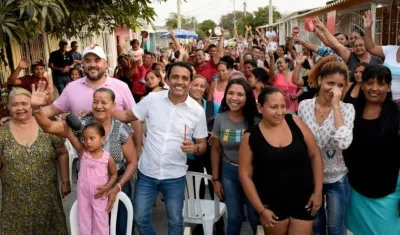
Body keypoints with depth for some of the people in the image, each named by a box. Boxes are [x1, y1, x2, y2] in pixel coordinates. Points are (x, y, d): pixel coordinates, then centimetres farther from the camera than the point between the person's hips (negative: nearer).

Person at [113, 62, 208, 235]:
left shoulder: (197, 110, -10)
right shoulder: (152, 99, -8)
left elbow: (203, 145, -2)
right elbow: (127, 116, 4)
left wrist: (194, 148, -25)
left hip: (174, 176, -1)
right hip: (147, 172, 1)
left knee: (175, 220, 18)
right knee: (140, 217, 16)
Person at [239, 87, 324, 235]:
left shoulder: (295, 123, -6)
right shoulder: (251, 137, -10)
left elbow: (315, 155, 1)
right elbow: (245, 174, -6)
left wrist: (318, 191, -2)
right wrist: (261, 209, -7)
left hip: (304, 200, 1)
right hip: (272, 204, -1)